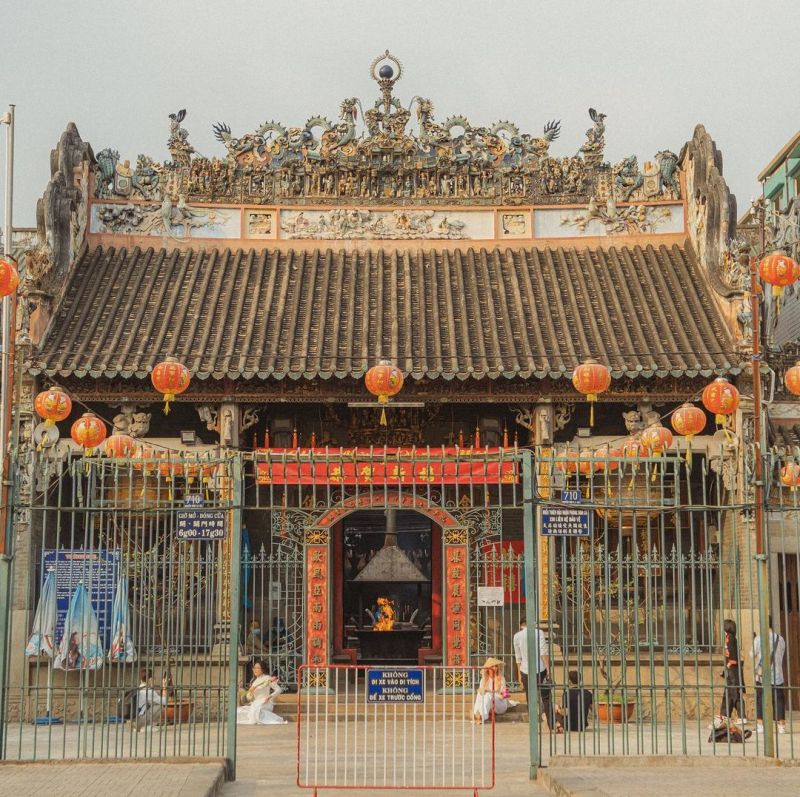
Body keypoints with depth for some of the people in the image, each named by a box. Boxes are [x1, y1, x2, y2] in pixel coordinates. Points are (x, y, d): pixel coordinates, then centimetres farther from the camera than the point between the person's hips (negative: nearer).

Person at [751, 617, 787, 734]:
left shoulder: (759, 639, -10)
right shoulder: (780, 639, 2)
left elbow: (752, 655, -1)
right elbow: (781, 655, 12)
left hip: (762, 675, -3)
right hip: (777, 675, 3)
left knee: (760, 701, 5)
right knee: (779, 700, 8)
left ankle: (760, 725, 2)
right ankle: (782, 726, 6)